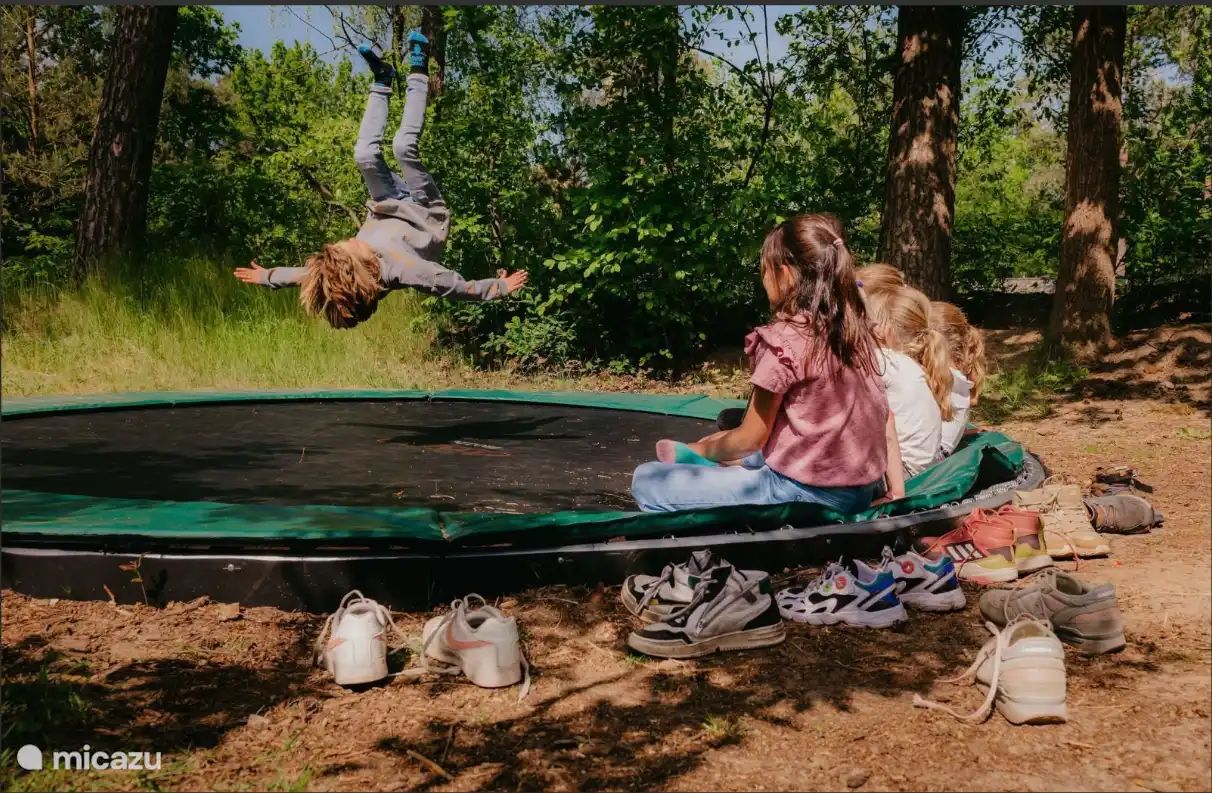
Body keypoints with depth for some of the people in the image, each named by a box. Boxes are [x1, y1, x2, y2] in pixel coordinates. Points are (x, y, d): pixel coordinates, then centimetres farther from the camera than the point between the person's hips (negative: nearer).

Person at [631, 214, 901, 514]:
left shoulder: (783, 340, -17)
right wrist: (898, 490, 16)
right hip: (858, 494, 8)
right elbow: (883, 416, 9)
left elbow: (751, 438, -9)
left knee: (646, 481, -2)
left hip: (801, 495, -8)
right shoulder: (856, 330, 4)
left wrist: (708, 449, 10)